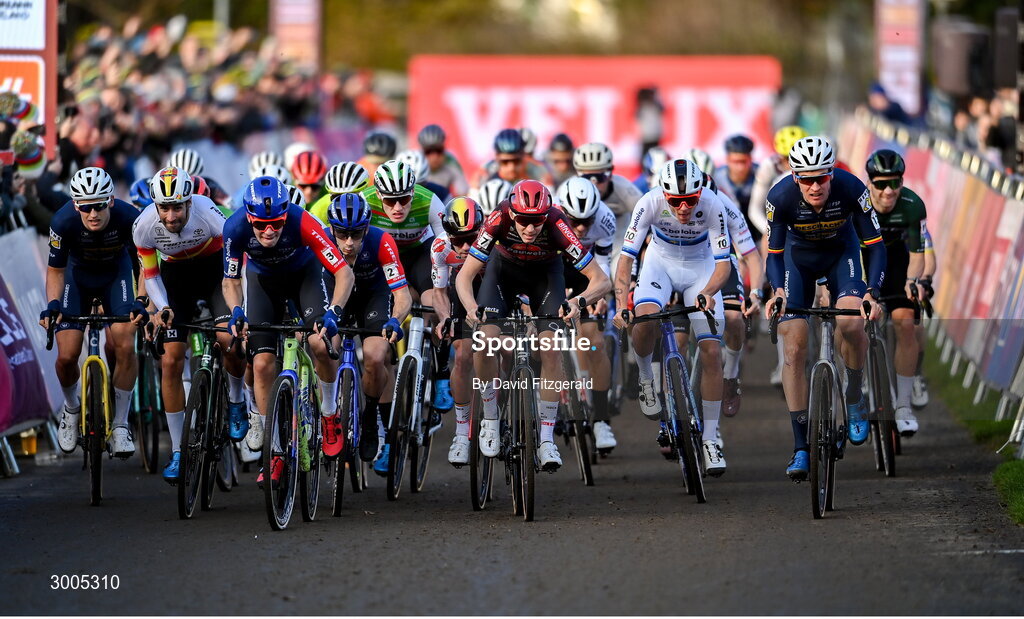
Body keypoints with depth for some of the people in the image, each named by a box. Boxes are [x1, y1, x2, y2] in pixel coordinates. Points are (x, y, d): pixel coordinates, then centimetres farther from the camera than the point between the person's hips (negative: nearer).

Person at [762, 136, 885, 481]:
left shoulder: (851, 189, -31)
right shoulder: (780, 197, -30)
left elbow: (876, 245, -24)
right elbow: (774, 253, -19)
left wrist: (872, 293, -38)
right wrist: (777, 291, -38)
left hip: (841, 252, -1)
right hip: (798, 256, 1)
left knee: (852, 323, -29)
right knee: (794, 349, -10)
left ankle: (854, 399, -2)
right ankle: (800, 446, -4)